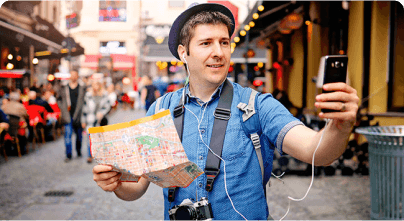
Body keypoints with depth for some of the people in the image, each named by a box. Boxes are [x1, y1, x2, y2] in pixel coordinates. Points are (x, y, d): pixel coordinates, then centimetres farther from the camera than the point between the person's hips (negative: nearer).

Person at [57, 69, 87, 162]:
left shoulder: (82, 87, 2)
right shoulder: (64, 87, 5)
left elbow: (84, 100, 6)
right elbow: (59, 99, 13)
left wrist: (81, 111, -3)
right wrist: (63, 108, 1)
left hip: (78, 115, 0)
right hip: (68, 115, 0)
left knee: (79, 134, 11)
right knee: (68, 134, -4)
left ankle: (79, 151, 30)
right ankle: (68, 155, 0)